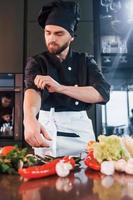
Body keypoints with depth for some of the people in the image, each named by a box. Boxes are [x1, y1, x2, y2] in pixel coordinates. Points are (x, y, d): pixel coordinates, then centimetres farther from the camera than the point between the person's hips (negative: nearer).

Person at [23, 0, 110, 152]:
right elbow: (32, 90, -22)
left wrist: (60, 88, -26)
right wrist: (30, 119, -45)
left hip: (82, 130, 2)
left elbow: (103, 93, -13)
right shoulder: (36, 62, -1)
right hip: (49, 128, -1)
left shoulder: (85, 61, 4)